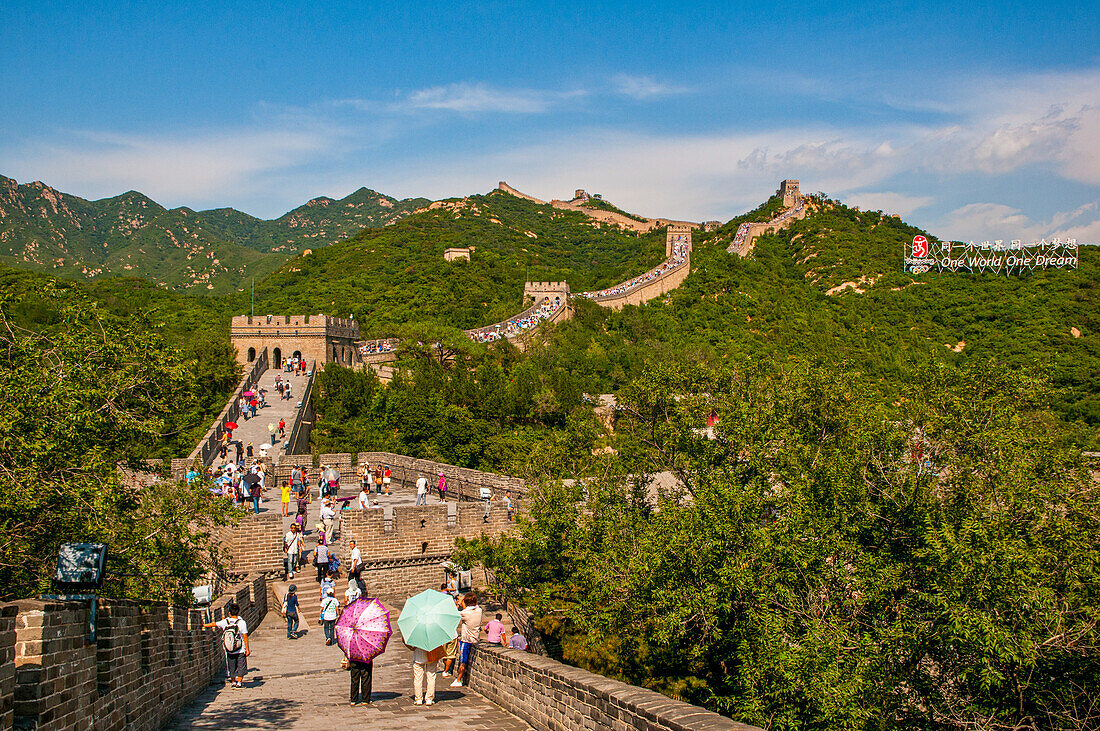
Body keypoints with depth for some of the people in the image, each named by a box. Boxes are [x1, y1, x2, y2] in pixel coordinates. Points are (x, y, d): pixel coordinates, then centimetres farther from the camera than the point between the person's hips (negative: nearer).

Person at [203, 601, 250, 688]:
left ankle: (234, 682, 27)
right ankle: (239, 682, 13)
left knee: (231, 667, 18)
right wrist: (247, 649, -7)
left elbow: (214, 624, 11)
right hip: (240, 651, -3)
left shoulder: (224, 622, -5)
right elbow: (245, 637, -12)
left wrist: (204, 625, 29)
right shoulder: (242, 622, -12)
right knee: (241, 666, 11)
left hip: (229, 651, 3)